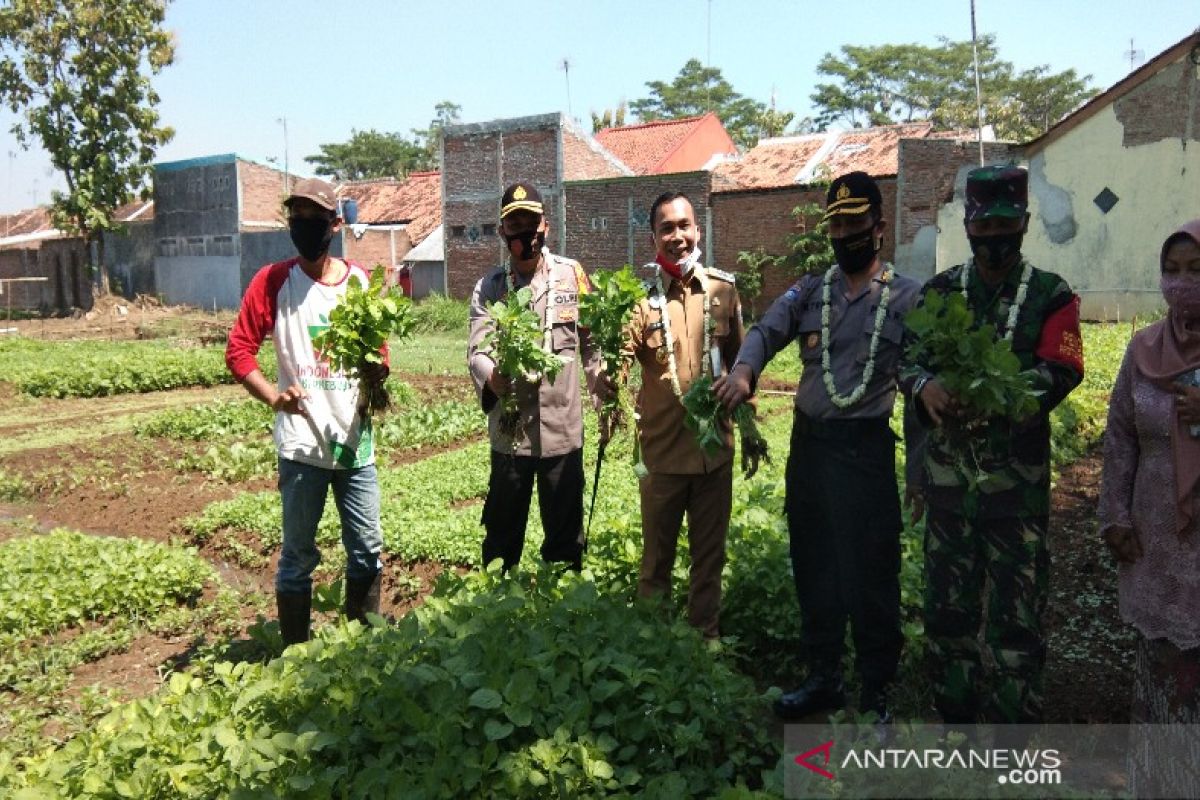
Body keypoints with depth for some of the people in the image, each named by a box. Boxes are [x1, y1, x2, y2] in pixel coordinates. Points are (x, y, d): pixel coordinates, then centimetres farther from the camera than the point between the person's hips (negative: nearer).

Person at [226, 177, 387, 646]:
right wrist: (273, 396, -19)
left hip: (356, 441, 3)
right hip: (302, 444, -3)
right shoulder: (273, 281, -1)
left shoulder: (362, 282, 7)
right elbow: (238, 350, -4)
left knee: (368, 549, 11)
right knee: (298, 555, 7)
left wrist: (378, 374, -9)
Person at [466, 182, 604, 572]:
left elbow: (591, 342, 6)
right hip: (509, 429, 1)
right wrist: (493, 378, -30)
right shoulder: (489, 287, 3)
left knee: (565, 532, 12)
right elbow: (477, 351, -9)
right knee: (502, 532, 13)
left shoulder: (572, 275, 2)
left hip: (563, 427, 0)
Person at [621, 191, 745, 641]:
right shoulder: (642, 296, -8)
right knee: (657, 556, 14)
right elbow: (618, 361, -19)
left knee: (710, 554, 16)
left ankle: (707, 634, 34)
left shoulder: (723, 288, 0)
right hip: (663, 449, -2)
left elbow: (739, 360, 9)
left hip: (716, 447, 2)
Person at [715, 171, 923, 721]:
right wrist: (744, 370, -32)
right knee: (813, 570, 15)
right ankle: (822, 680, 33)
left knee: (869, 578, 3)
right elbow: (767, 330, -9)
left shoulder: (908, 298, -1)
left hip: (865, 449, -4)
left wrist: (918, 474, -7)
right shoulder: (809, 292, 8)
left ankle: (876, 693, 23)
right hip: (807, 444, 4)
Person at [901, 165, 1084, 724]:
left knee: (1016, 614, 3)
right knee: (947, 605, 13)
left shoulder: (1052, 295, 1)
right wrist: (925, 386, -24)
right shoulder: (939, 291, 8)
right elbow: (907, 357, 0)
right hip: (948, 474, 3)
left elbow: (1062, 370, -12)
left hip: (1017, 481, -2)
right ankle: (955, 715, 30)